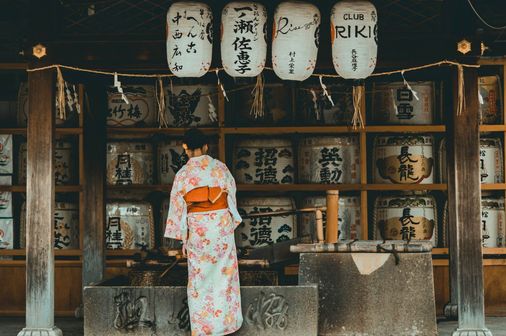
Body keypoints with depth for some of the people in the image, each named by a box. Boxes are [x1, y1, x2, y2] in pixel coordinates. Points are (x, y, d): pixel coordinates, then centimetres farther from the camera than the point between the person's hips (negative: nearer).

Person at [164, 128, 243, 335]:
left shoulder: (183, 174, -4)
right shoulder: (220, 167, -1)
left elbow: (178, 207, -1)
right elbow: (232, 196, 5)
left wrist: (183, 238, 7)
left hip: (197, 228, -1)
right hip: (221, 224, 1)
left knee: (200, 277, 7)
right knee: (224, 273, 11)